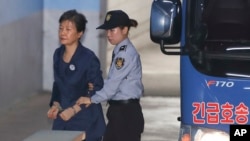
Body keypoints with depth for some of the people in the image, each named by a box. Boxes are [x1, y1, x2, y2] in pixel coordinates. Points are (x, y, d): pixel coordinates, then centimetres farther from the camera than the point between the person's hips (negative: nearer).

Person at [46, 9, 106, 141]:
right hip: (63, 118, 6)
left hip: (85, 121, -6)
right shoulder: (58, 54, 5)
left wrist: (74, 109, -17)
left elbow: (97, 91, -13)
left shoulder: (89, 58, -14)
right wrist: (55, 104, 2)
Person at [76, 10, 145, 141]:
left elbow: (114, 83, -19)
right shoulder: (119, 51, 13)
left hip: (127, 112, -10)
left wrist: (92, 99, -10)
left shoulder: (126, 53, -17)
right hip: (117, 111, 10)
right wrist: (96, 86, -1)